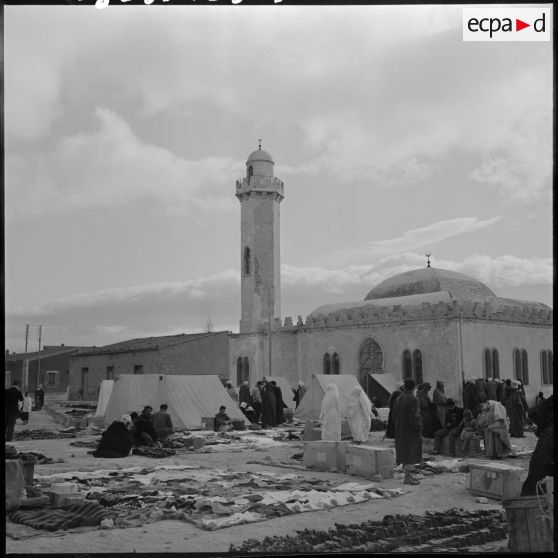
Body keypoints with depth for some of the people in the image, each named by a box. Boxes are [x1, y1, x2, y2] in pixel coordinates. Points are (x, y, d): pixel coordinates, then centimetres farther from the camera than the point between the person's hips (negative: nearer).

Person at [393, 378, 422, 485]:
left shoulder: (398, 399, 4)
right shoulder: (413, 400, -18)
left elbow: (394, 416, 8)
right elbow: (414, 418, -22)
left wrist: (399, 429, 17)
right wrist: (419, 431, -13)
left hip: (400, 431, 7)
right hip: (411, 432, -7)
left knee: (405, 453, 16)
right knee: (411, 453, -2)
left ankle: (408, 475, 24)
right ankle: (407, 478, -3)